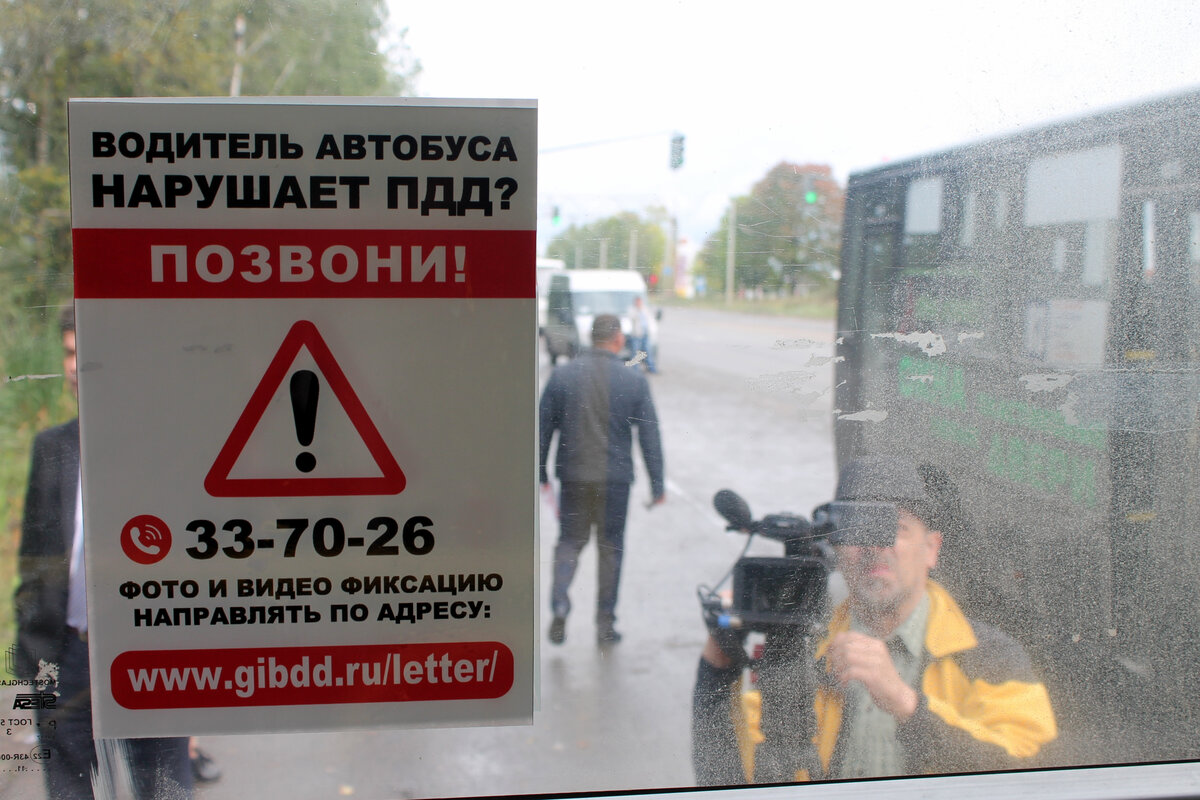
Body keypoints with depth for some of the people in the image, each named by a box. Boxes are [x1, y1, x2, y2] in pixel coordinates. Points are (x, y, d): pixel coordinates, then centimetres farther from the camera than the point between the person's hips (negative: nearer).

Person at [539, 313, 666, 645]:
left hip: (573, 476, 1)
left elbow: (544, 427, 2)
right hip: (615, 478, -1)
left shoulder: (562, 375, -2)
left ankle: (560, 607, -4)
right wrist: (657, 484, 5)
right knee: (610, 547, 11)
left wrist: (541, 472, 12)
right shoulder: (635, 381, -5)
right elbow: (650, 436, -2)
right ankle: (605, 623, 16)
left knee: (569, 541, 15)